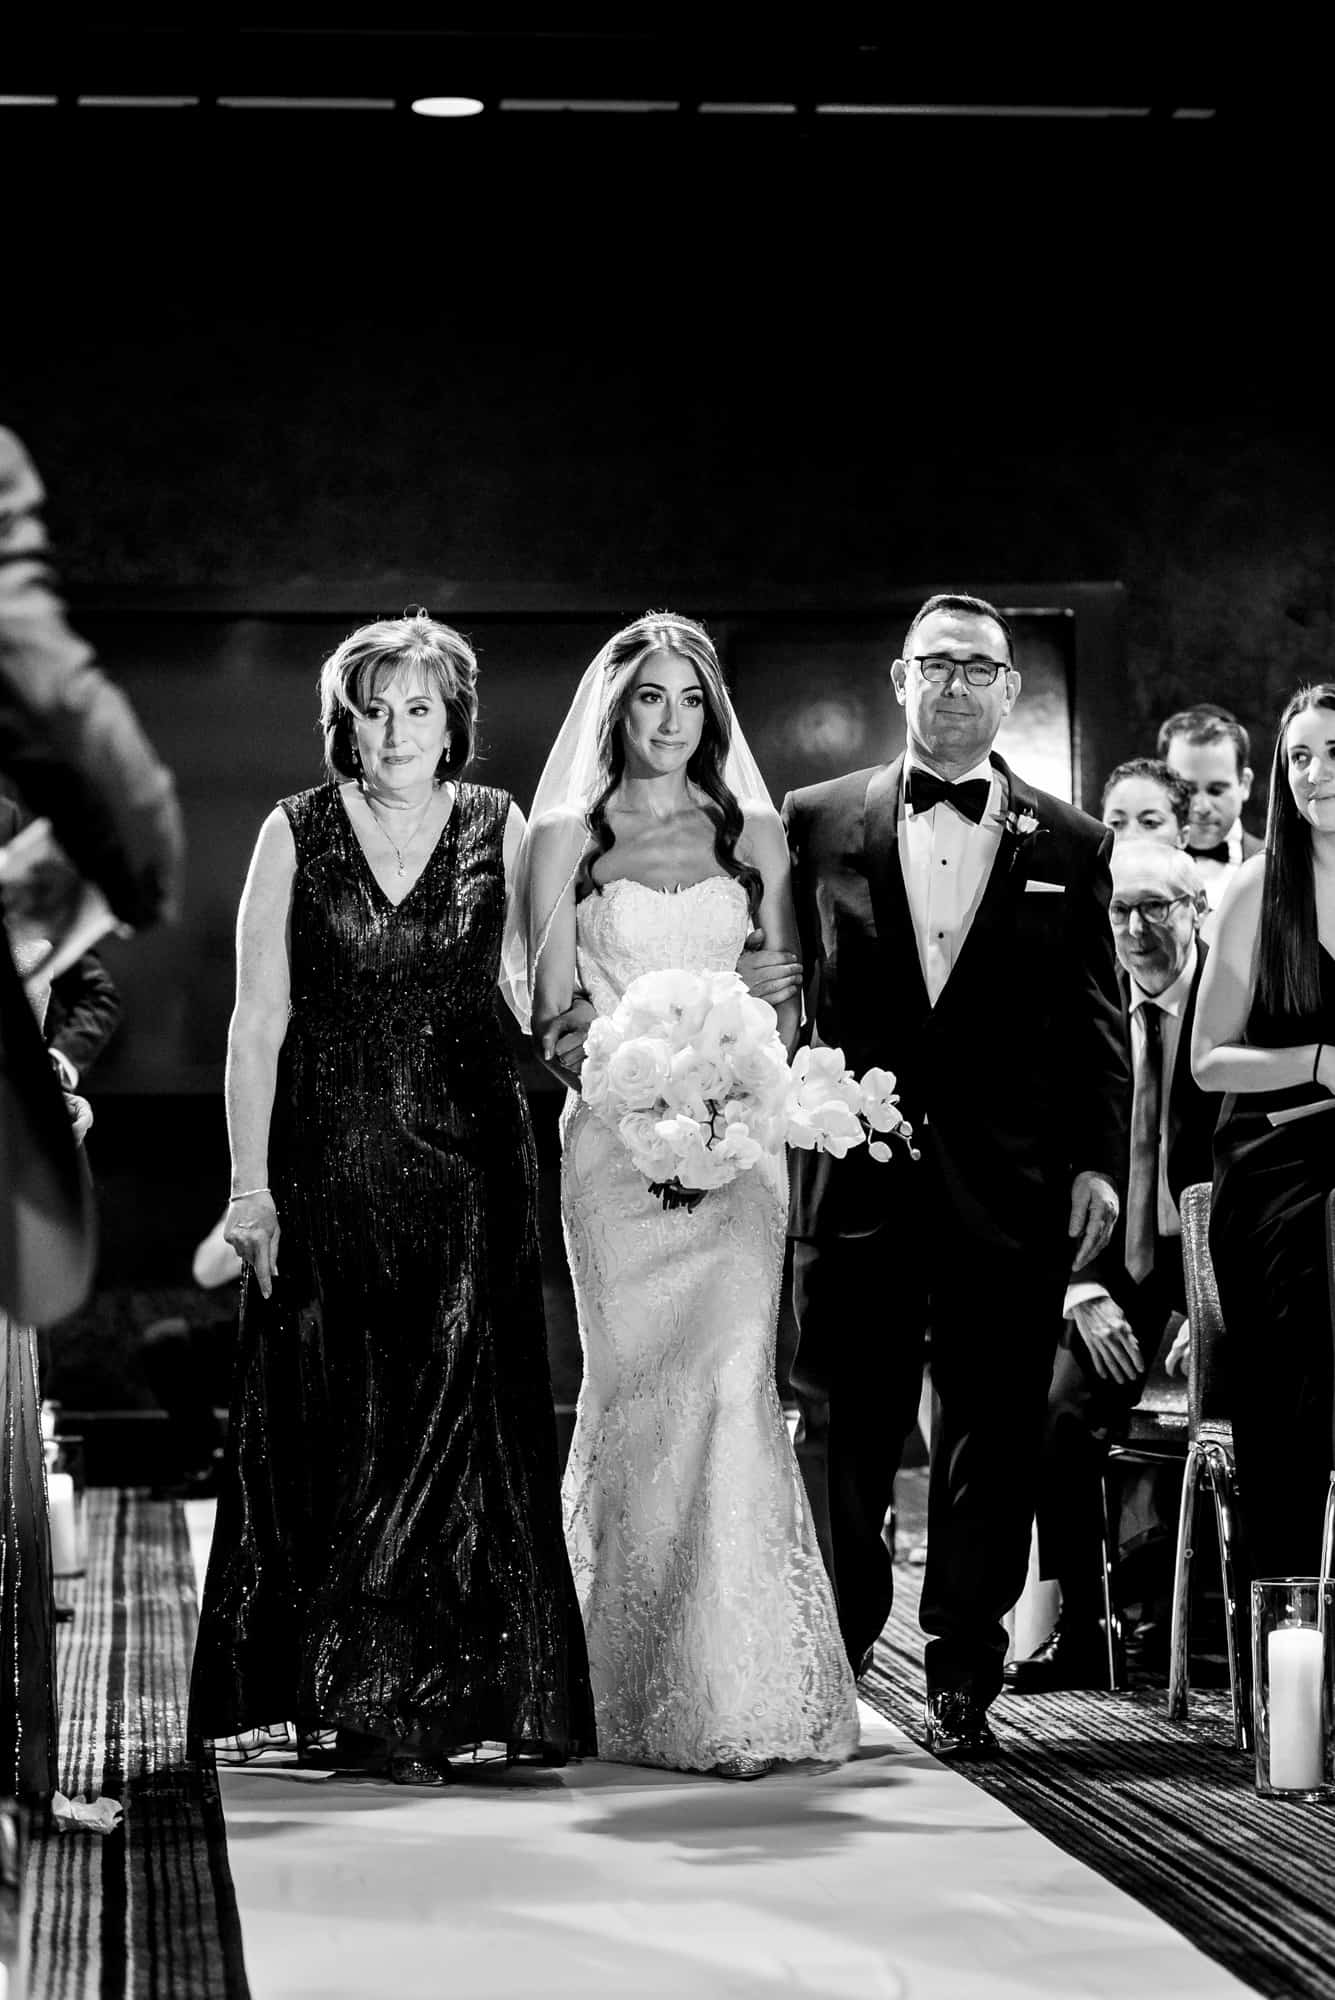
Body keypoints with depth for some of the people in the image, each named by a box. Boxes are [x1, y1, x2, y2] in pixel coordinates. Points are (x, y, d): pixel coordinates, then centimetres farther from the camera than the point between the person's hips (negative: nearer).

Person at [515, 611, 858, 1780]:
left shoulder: (756, 834, 13)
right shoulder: (567, 840, 7)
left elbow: (787, 1003, 13)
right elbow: (551, 1016, 3)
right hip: (615, 1144, -1)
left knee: (730, 1376, -12)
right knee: (639, 1388, -2)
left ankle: (737, 1690, -9)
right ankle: (642, 1687, 7)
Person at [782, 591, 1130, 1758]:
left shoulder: (1070, 847, 8)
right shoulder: (818, 824, 7)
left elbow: (1097, 1023, 7)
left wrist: (1100, 1160, -1)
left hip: (1009, 1190, 0)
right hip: (854, 1180, 0)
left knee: (992, 1441, 4)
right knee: (841, 1433, 5)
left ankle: (963, 1684, 14)